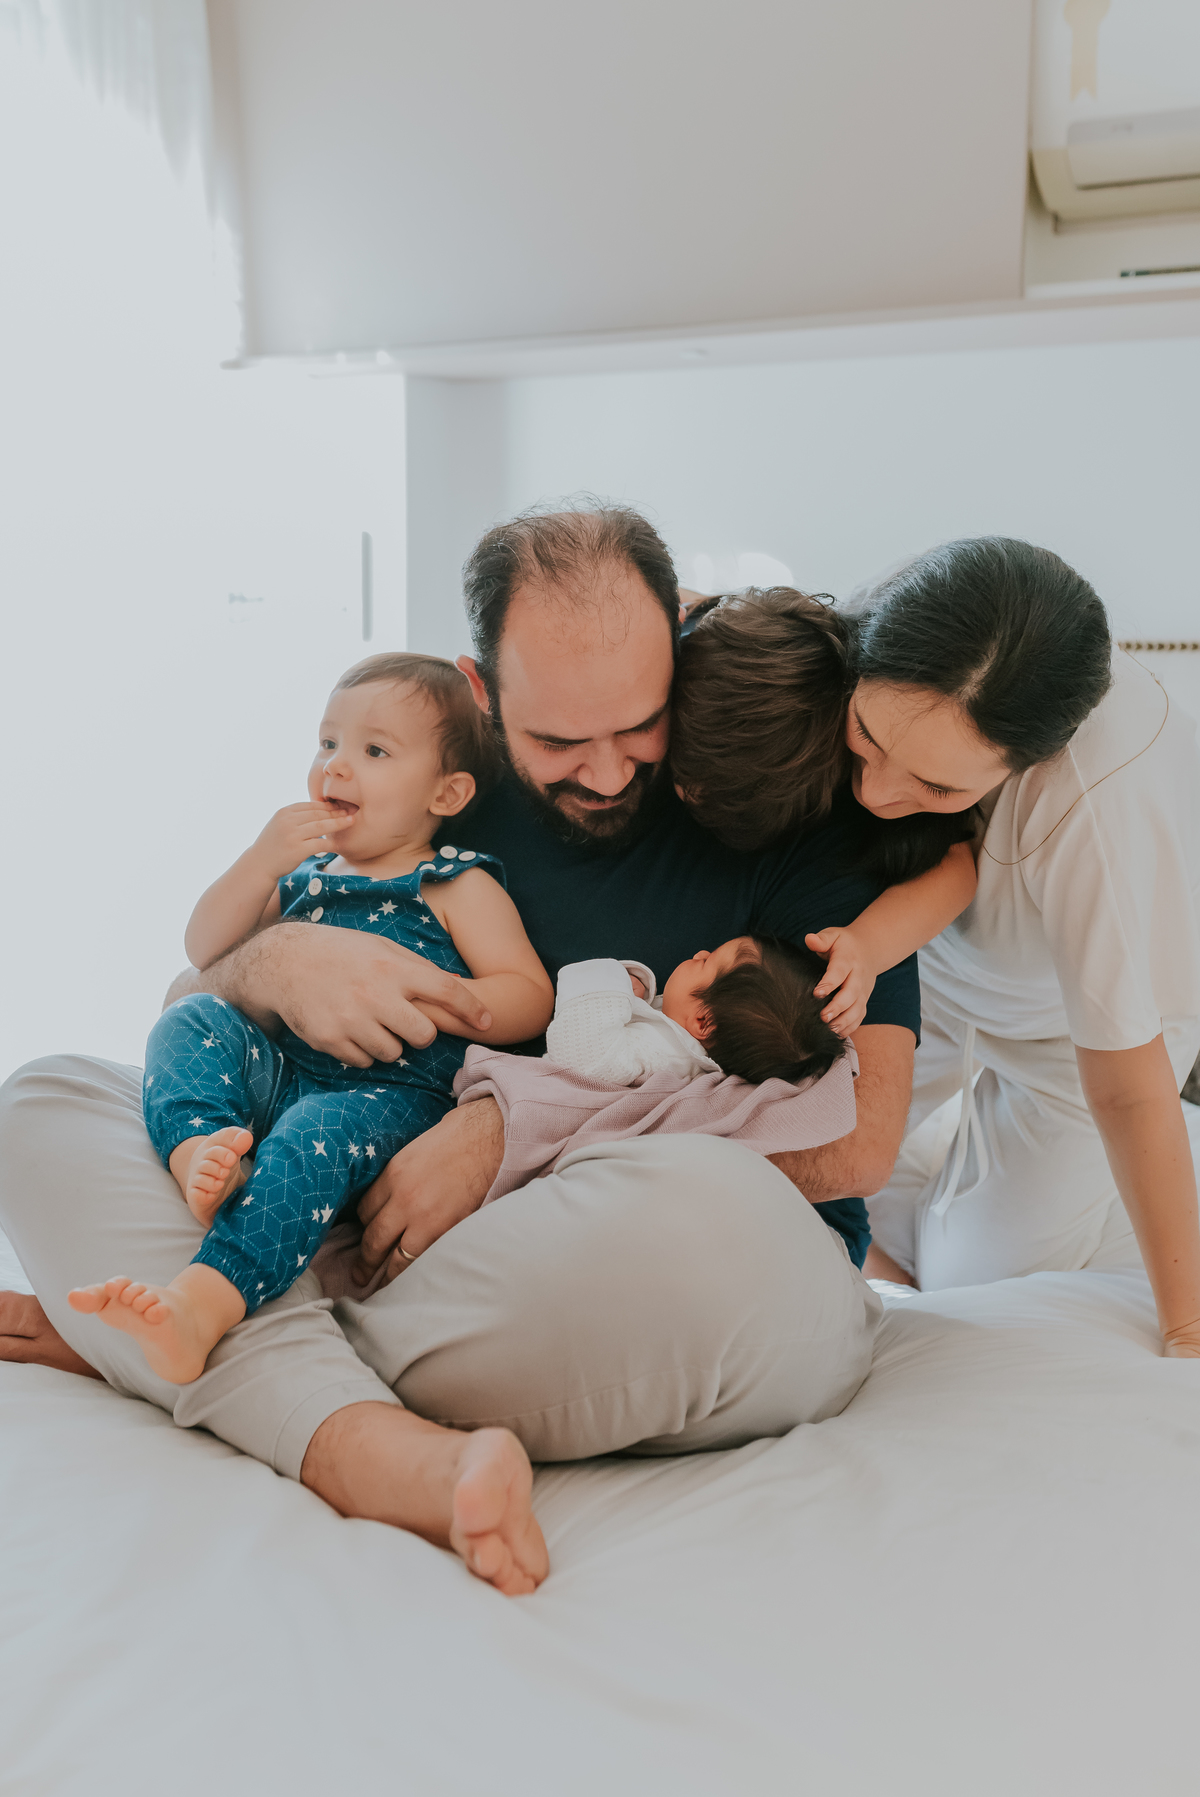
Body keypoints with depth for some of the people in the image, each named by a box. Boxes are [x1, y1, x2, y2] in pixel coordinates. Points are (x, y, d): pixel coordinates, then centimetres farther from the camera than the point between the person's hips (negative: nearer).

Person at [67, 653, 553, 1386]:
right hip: (278, 1072, 6)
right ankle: (203, 1154, -42)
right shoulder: (306, 873, 22)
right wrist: (262, 861, -1)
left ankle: (199, 1307, -48)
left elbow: (530, 998, -2)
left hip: (392, 1093, -5)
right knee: (190, 1019, -16)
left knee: (312, 1135, -35)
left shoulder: (459, 886, 7)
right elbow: (205, 949, 15)